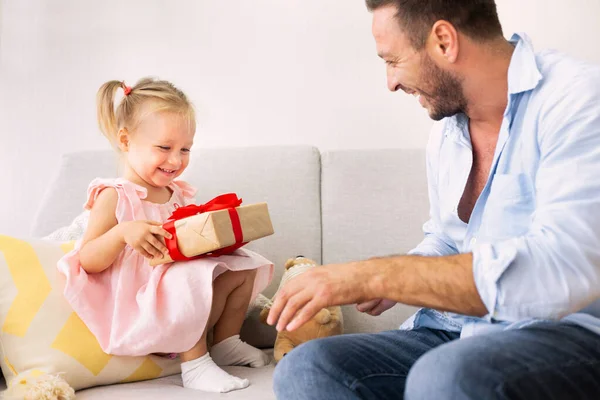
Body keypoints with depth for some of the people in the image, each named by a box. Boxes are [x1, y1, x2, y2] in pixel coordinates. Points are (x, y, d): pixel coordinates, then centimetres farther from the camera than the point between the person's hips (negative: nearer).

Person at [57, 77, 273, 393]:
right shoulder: (113, 197, -12)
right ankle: (194, 363, -16)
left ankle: (225, 343, 16)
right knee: (192, 279, -34)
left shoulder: (178, 193, 9)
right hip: (140, 304, -8)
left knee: (243, 268, 3)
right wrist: (123, 232, -33)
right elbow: (87, 262, -16)